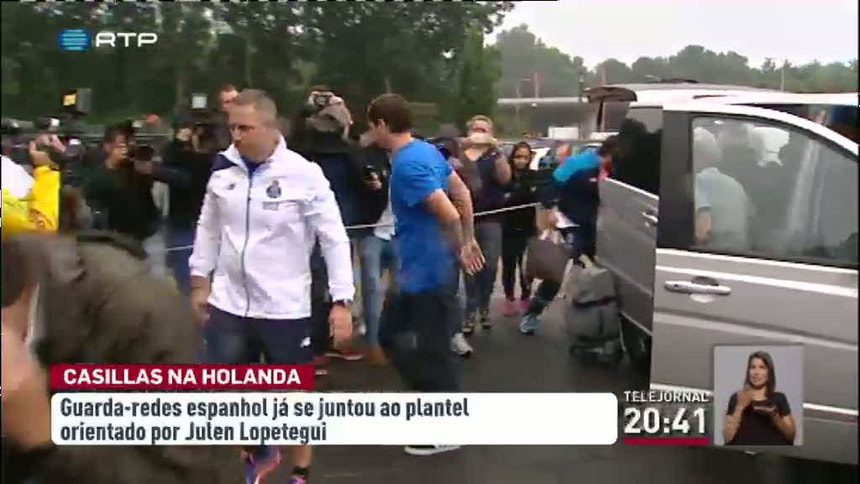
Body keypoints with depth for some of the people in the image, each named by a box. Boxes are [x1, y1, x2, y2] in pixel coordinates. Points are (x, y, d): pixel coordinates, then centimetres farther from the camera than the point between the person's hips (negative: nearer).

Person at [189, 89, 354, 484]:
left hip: (285, 308, -4)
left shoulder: (304, 174, -14)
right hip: (228, 304, 4)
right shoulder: (224, 170, 0)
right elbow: (208, 228, 13)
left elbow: (334, 239, -11)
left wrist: (342, 301, -13)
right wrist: (199, 281, 14)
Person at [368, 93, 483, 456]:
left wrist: (460, 251, -13)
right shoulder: (427, 150, 8)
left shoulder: (407, 165, -22)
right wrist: (469, 240, 18)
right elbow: (463, 193, 15)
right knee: (390, 333, 20)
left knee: (433, 351, 3)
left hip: (428, 271, -10)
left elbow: (449, 214, -29)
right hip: (415, 268, 10)